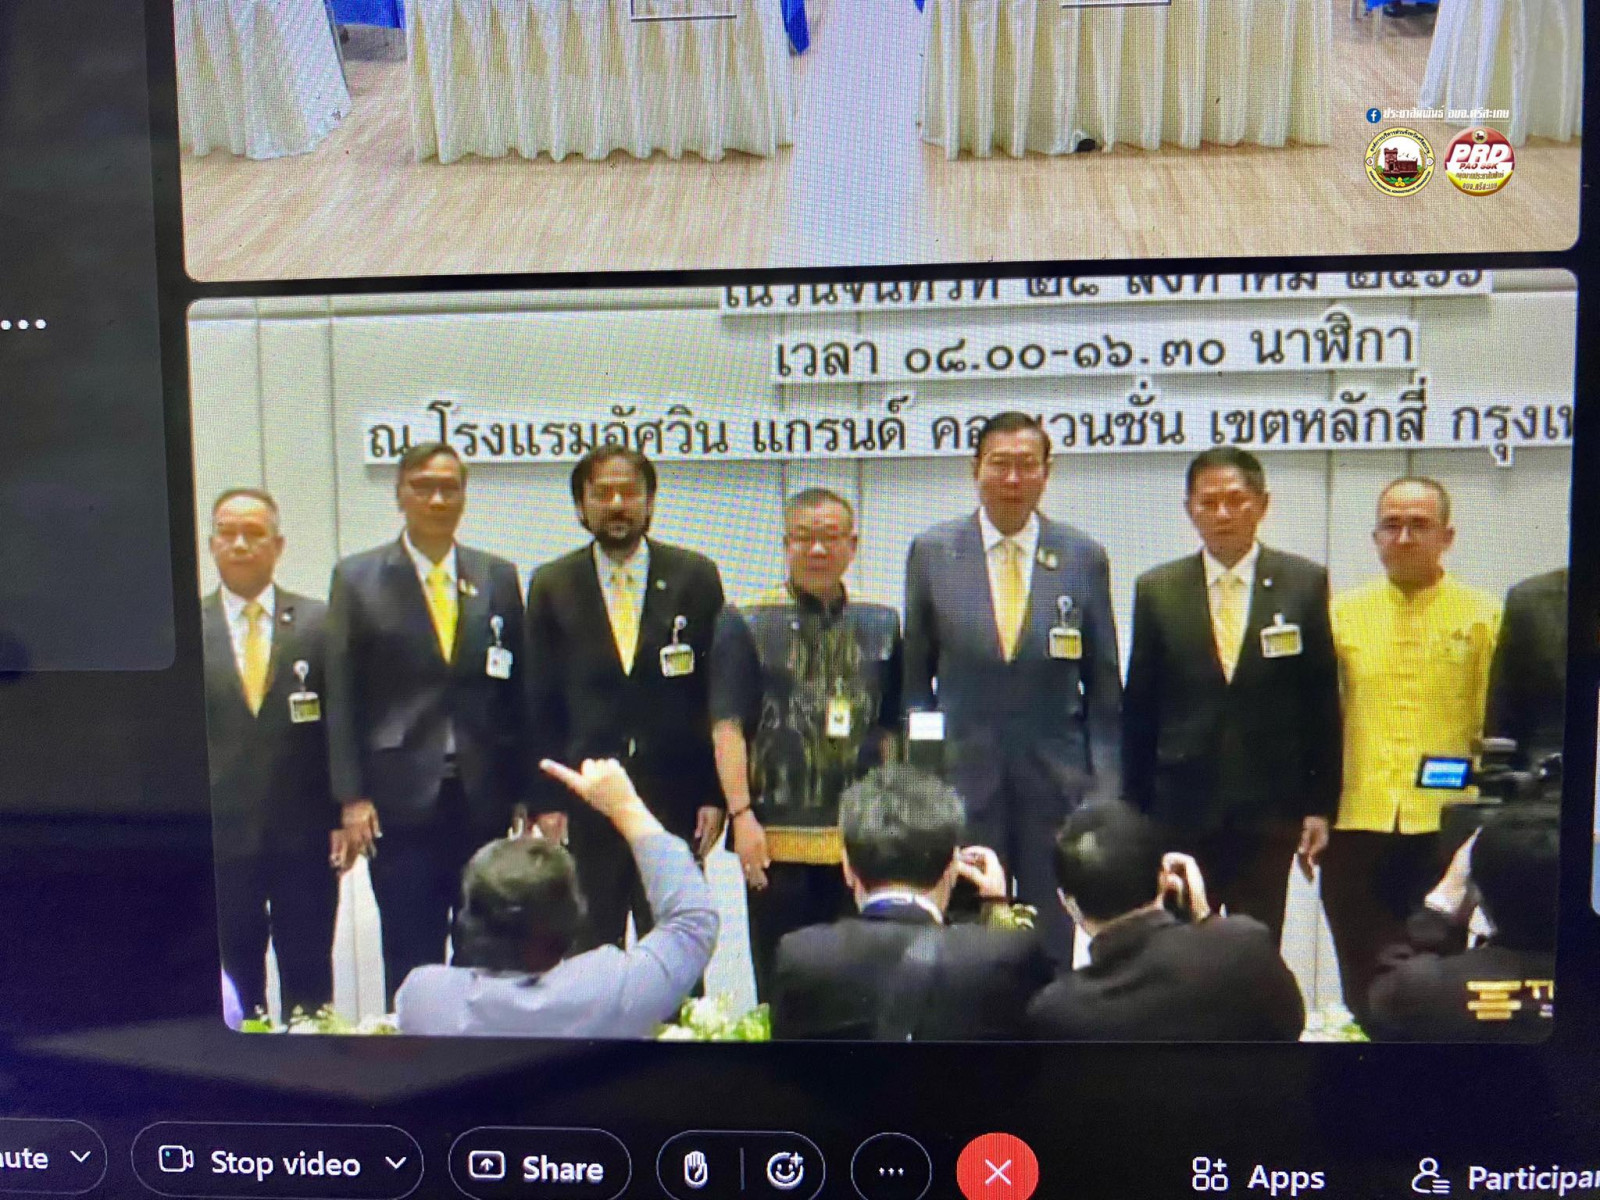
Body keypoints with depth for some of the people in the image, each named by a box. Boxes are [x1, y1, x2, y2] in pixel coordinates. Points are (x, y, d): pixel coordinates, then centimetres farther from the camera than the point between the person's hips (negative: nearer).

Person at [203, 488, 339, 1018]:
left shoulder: (321, 622, 2)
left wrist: (343, 815, -3)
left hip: (304, 835, 0)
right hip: (219, 837, 0)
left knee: (309, 978, 8)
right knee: (233, 981, 9)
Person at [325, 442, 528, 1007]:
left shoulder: (498, 577, 9)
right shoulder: (356, 578, 3)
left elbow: (517, 688, 8)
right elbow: (342, 696, 0)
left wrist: (528, 790, 4)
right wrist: (351, 797, -6)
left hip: (486, 797, 2)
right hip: (402, 797, -2)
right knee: (411, 961, 5)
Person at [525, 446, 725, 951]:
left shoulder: (695, 578, 3)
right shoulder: (552, 585, 5)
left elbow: (718, 694, 3)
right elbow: (541, 703, 5)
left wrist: (715, 793, -3)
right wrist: (546, 799, -2)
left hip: (675, 796, 0)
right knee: (592, 946, 6)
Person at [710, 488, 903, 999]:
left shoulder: (881, 625, 10)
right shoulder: (747, 623, 1)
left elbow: (890, 729, 13)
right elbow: (727, 726, -5)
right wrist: (741, 813, -13)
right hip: (777, 838, -3)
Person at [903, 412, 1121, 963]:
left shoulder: (1084, 558, 2)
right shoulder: (932, 551, 2)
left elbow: (1103, 688, 6)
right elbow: (914, 678, 7)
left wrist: (1105, 791, 1)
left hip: (1057, 785, 1)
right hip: (962, 782, 0)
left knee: (1052, 953, 8)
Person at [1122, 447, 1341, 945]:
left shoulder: (1304, 584, 1)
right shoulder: (1156, 590, 4)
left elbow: (1322, 704, 3)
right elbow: (1138, 711, 6)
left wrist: (1320, 806, 0)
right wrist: (1134, 813, 4)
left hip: (1269, 812, -1)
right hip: (1179, 811, 1)